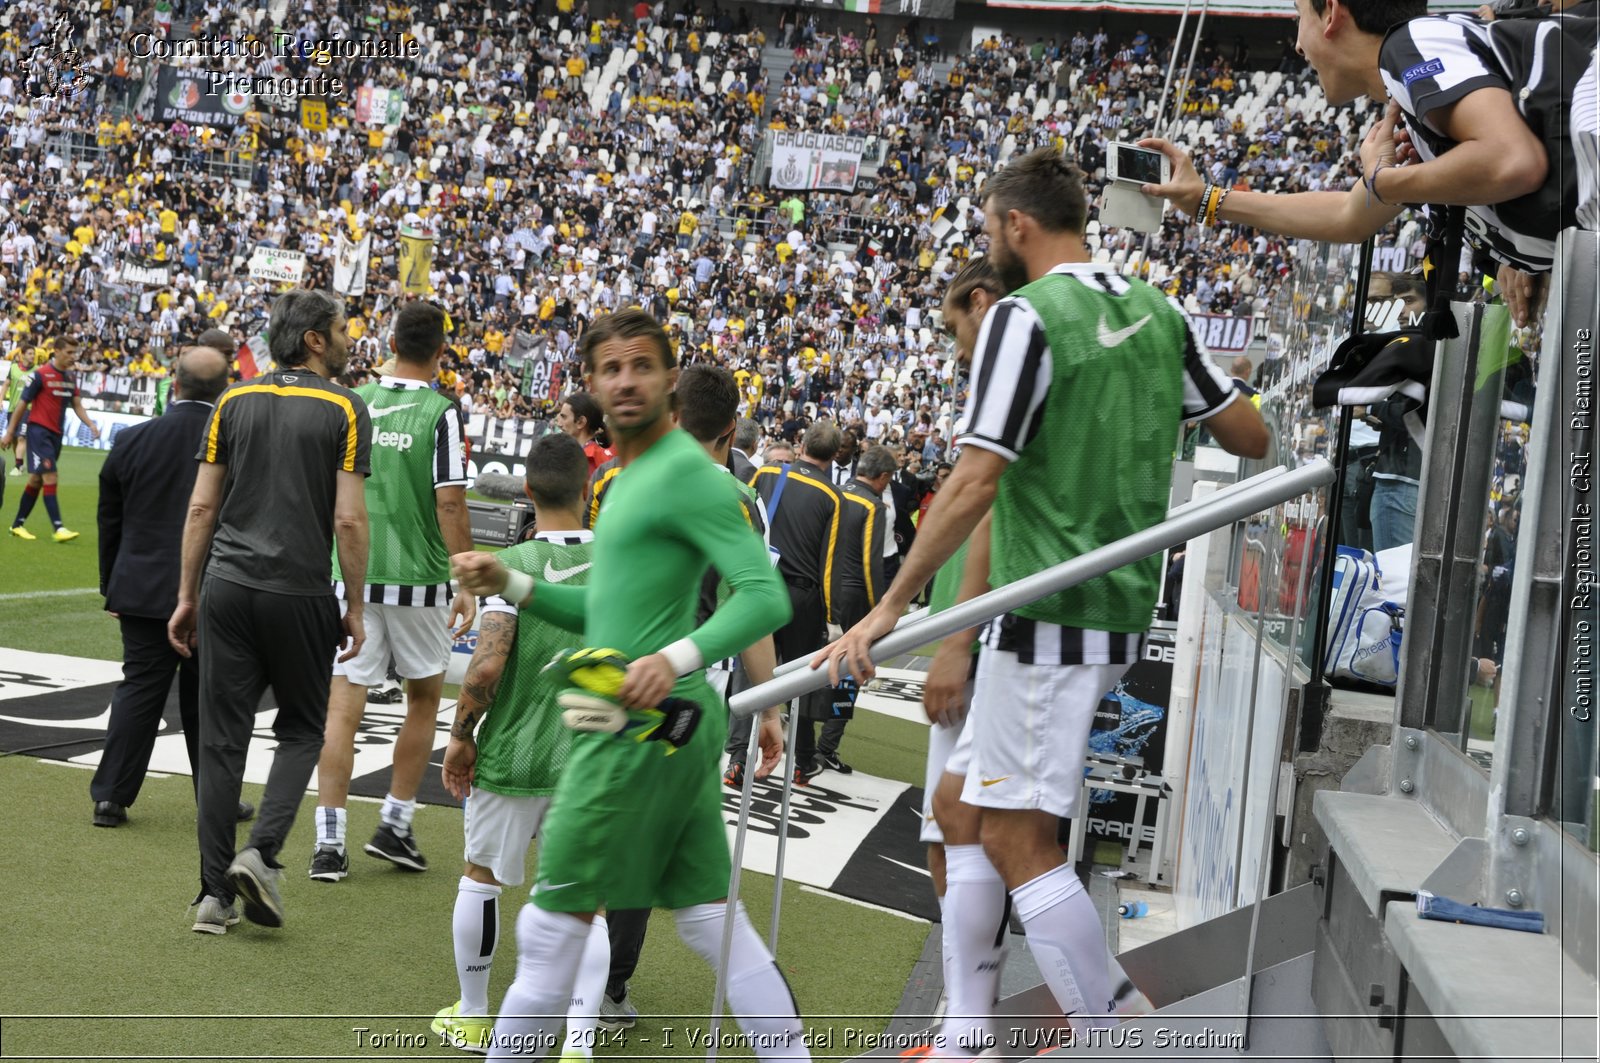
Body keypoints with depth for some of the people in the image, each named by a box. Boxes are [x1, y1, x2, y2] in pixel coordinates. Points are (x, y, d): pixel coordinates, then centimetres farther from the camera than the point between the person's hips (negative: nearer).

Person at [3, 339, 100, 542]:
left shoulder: (71, 377, 8)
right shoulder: (41, 375, -12)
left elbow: (77, 405, 11)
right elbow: (22, 404, -7)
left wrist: (91, 425, -7)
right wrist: (9, 433, -6)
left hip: (56, 433, 7)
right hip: (39, 430, -7)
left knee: (36, 480, 12)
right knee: (50, 478, -14)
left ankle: (18, 525, 22)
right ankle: (59, 528, -16)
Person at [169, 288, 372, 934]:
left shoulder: (234, 401, 8)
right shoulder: (344, 408, -4)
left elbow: (202, 507, 6)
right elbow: (349, 521, -8)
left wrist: (187, 596, 12)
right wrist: (355, 608, 1)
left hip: (227, 585, 3)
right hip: (299, 592, -3)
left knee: (221, 739, 6)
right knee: (301, 730, 15)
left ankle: (216, 893, 8)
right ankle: (262, 852, -3)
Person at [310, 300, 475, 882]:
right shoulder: (441, 413, -9)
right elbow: (450, 504, -12)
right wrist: (467, 583, -7)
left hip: (351, 573, 3)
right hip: (417, 577, -2)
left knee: (342, 706, 2)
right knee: (424, 698, 17)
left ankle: (329, 842, -1)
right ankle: (395, 825, 19)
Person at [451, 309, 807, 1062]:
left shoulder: (688, 474, -11)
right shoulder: (629, 477, 19)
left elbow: (766, 596, -20)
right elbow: (603, 612, 26)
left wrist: (677, 657, -34)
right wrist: (510, 584, 13)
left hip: (645, 721, -10)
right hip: (654, 722, 10)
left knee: (553, 922, -1)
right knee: (710, 920, 11)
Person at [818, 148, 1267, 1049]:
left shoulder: (1027, 315, -13)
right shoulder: (1158, 314, 9)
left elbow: (975, 485, -18)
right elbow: (1253, 438, 14)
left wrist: (890, 608, -14)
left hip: (1050, 616, -9)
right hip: (1123, 609, 9)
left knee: (1020, 839, -5)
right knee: (967, 811, 16)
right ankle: (963, 1027, 22)